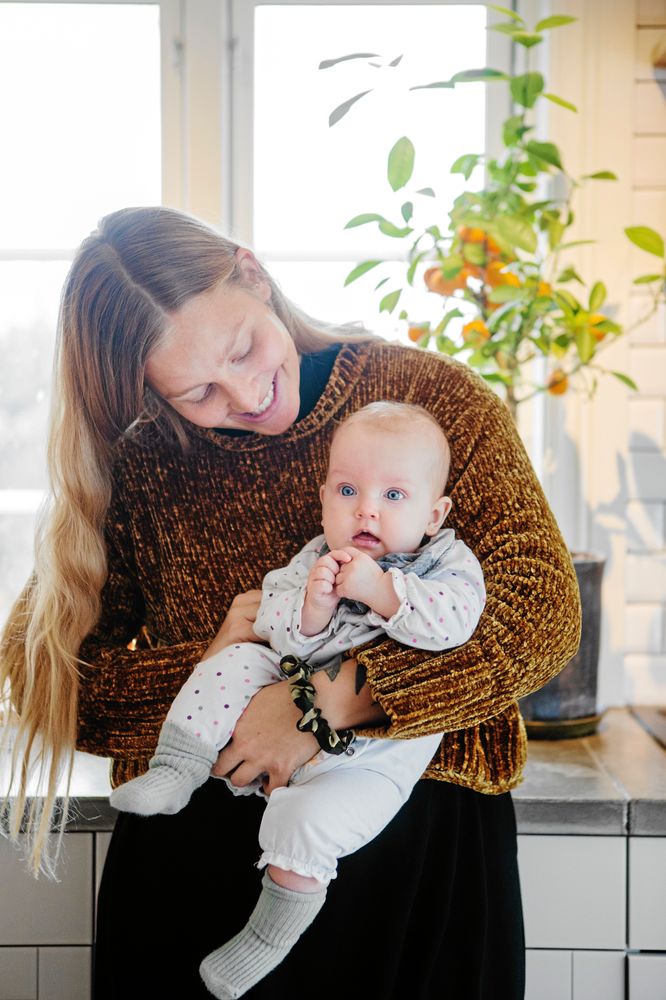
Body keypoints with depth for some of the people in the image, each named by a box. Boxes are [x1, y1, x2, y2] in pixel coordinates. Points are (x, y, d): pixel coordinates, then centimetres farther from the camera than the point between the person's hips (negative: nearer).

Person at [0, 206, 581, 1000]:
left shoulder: (433, 399, -6)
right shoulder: (139, 470, 1)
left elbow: (544, 611, -16)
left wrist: (326, 703, -23)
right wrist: (203, 672, -19)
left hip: (418, 841, -1)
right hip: (192, 856, 2)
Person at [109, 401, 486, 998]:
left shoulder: (448, 562, -6)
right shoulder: (316, 559, 4)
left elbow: (454, 620, -26)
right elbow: (276, 633, -3)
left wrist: (379, 589, -30)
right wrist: (311, 607, -23)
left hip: (374, 752, -4)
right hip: (298, 712, 5)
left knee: (307, 820, -24)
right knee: (233, 664, -13)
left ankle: (267, 941, -2)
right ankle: (174, 774, -4)